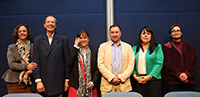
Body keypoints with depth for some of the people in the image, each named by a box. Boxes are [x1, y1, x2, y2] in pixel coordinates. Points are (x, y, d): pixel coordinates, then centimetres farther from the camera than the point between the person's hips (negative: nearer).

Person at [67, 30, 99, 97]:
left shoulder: (94, 53, 9)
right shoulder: (74, 52, 8)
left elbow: (96, 70, 5)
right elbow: (69, 63, -12)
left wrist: (93, 82, -12)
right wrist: (75, 46, -7)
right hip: (76, 86, 0)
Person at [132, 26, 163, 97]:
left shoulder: (157, 47, 5)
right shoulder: (135, 48, 13)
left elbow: (159, 63, -5)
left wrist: (149, 76, -13)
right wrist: (135, 76, -7)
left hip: (153, 80, -2)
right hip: (139, 81, 2)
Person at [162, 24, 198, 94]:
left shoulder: (189, 46, 17)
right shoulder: (166, 47, 7)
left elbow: (195, 63, 8)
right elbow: (167, 64, -4)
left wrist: (187, 74, -8)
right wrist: (179, 75, -15)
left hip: (188, 81, 3)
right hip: (172, 82, -2)